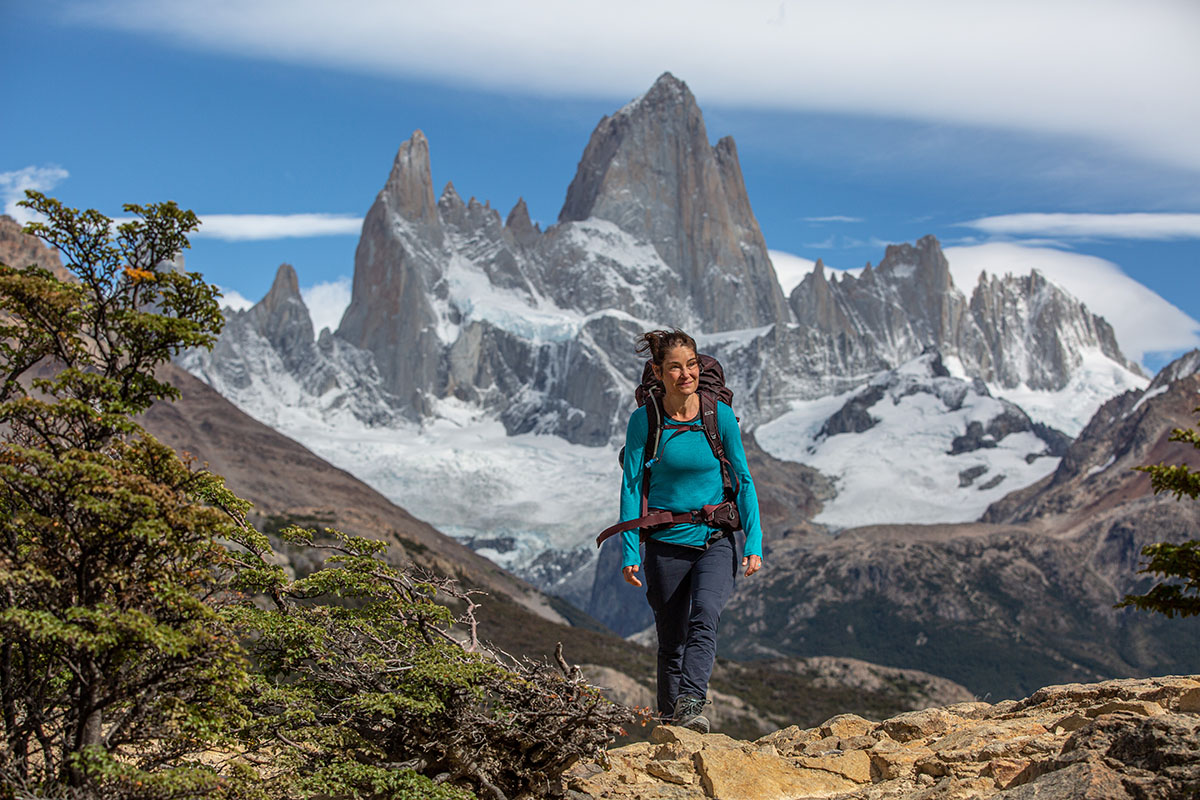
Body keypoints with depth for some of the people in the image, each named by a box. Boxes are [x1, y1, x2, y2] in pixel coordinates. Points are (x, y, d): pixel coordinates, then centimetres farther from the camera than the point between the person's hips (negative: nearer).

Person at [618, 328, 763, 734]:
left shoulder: (720, 415, -4)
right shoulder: (644, 420, -6)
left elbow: (743, 480, 2)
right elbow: (631, 486, -4)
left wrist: (754, 543, -5)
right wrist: (629, 552, -10)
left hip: (716, 540, 0)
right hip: (666, 545, 0)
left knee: (704, 617, -26)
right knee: (671, 642, 8)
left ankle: (691, 704, -33)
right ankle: (669, 720, 23)